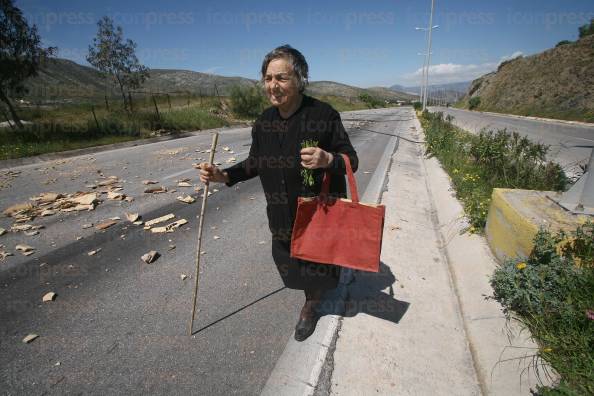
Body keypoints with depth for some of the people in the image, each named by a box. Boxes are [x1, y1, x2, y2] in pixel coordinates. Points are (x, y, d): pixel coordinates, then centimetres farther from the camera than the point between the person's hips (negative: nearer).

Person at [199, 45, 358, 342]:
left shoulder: (323, 115, -18)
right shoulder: (264, 121, -1)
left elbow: (352, 160, -13)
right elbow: (256, 163, 9)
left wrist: (328, 160, -35)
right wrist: (224, 176, -5)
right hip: (282, 214, 6)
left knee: (316, 259, 13)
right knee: (288, 258, 21)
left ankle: (311, 305, 47)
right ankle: (313, 293, 57)